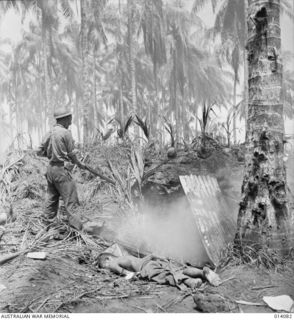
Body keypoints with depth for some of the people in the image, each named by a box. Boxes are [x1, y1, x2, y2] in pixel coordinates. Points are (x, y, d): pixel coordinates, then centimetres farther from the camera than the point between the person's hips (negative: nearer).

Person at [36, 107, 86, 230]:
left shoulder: (49, 133, 8)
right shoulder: (65, 133, -12)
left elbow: (39, 152, 10)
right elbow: (71, 154, -8)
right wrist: (79, 164, 6)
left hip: (50, 168, 8)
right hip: (61, 169, -8)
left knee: (52, 197, 17)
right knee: (70, 198, -2)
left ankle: (47, 223, 24)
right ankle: (75, 224, 0)